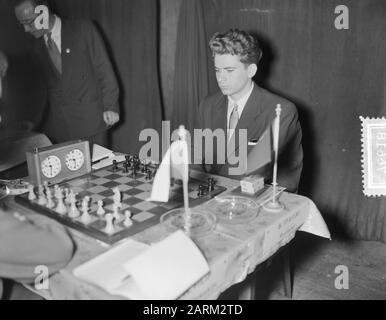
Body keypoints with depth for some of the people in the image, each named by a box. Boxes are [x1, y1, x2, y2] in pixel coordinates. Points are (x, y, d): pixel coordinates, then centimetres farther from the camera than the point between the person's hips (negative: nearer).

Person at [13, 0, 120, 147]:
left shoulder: (83, 29, -4)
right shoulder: (39, 46, 12)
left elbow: (104, 69, -4)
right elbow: (51, 83, 16)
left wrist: (110, 106, -9)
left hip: (90, 120, -4)